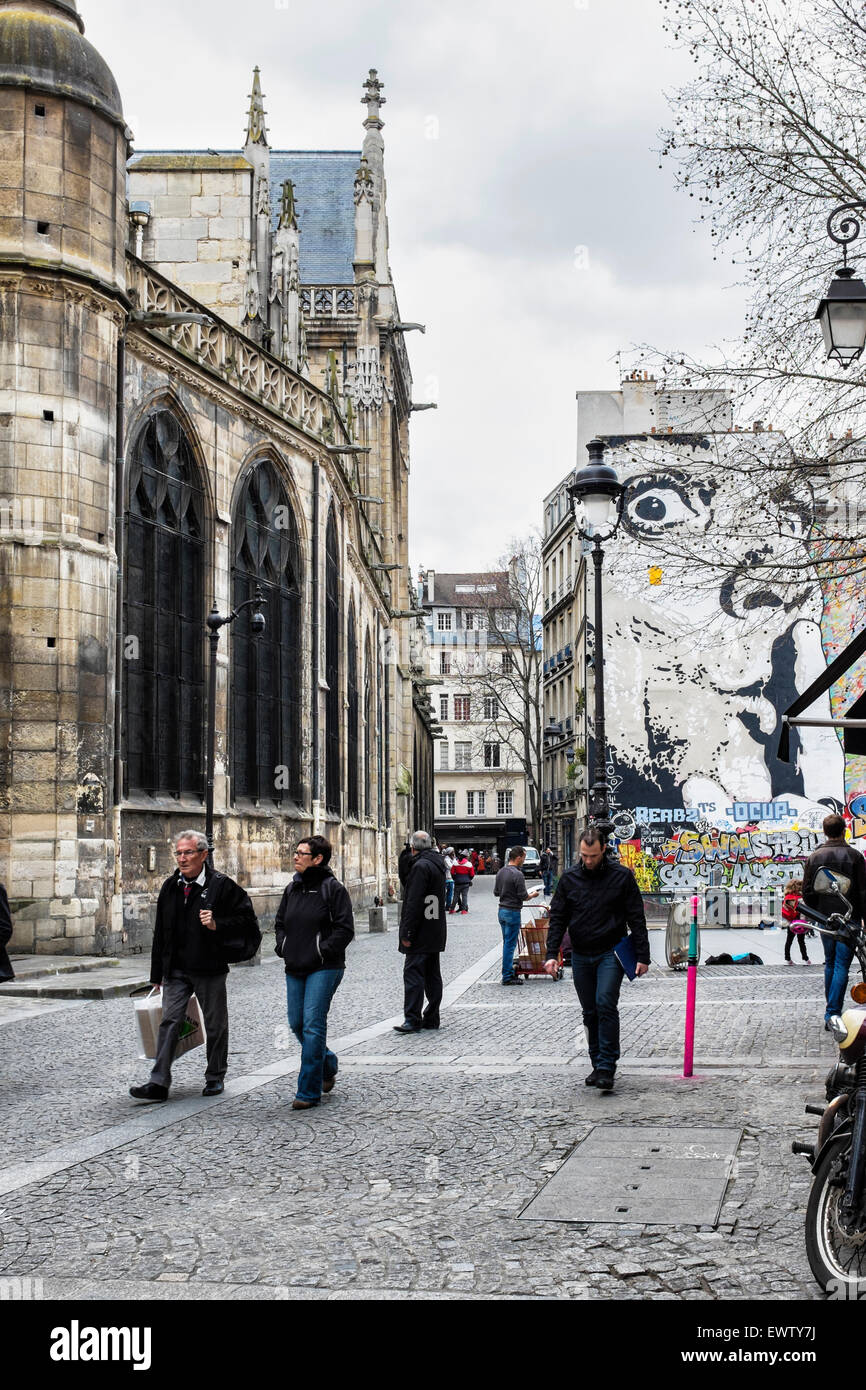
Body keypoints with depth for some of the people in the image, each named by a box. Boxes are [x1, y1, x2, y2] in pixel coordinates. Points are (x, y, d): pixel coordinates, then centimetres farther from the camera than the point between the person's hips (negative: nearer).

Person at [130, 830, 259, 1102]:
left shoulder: (222, 885, -6)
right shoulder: (170, 887, 9)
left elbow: (247, 921, -5)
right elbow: (160, 933, 15)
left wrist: (217, 925, -21)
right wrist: (157, 973, 14)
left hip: (210, 970, -3)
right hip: (176, 970, 3)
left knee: (215, 1025, 8)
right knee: (169, 1022, -6)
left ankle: (215, 1077, 25)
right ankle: (159, 1083, -9)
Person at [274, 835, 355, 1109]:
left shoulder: (333, 888, -8)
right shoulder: (292, 889, 12)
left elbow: (345, 929, -10)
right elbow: (280, 922, 24)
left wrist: (322, 952, -15)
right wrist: (282, 947, 8)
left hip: (324, 969, -7)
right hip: (295, 969, 7)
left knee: (313, 1024, -11)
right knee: (297, 1024, 10)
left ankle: (309, 1091, -6)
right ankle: (327, 1064, 36)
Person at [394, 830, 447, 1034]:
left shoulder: (421, 866, -17)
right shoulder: (437, 864, 13)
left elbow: (414, 903, -21)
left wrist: (407, 933, -19)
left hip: (421, 933, -10)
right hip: (435, 933, 10)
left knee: (413, 973, -9)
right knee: (432, 975, 12)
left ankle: (412, 1020, -13)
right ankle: (431, 1018, 17)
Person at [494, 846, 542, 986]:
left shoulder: (501, 872, 7)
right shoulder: (517, 874, -18)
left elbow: (496, 892, 13)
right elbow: (523, 896, -17)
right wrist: (533, 895, 2)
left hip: (502, 910, 8)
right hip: (512, 912, -8)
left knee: (507, 943, 15)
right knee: (510, 944, -3)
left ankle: (510, 973, 21)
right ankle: (507, 977, 0)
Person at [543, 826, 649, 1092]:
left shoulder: (622, 876, -3)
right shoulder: (570, 878, 4)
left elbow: (637, 919, 0)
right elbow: (558, 918, 6)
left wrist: (642, 956, -4)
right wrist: (552, 954, -4)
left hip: (611, 953, -4)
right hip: (581, 955, 4)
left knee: (605, 1003, -18)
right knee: (590, 1012, 8)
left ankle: (606, 1067, -15)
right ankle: (598, 1065, 18)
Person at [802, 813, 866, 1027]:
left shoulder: (814, 857, 3)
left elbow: (807, 893, 3)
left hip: (825, 919, 3)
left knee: (830, 963, 17)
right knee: (841, 965, -3)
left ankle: (831, 1011, 23)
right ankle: (833, 1013, -11)